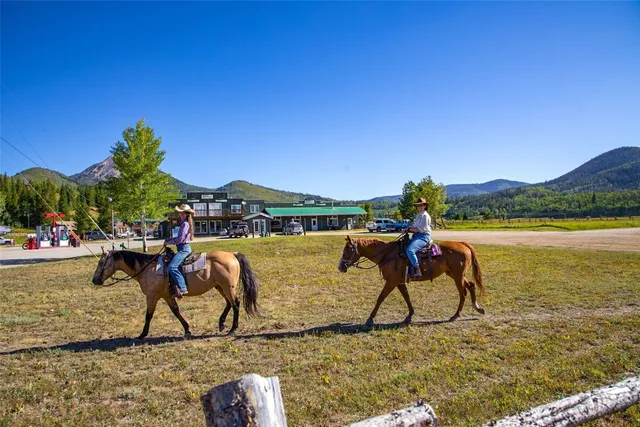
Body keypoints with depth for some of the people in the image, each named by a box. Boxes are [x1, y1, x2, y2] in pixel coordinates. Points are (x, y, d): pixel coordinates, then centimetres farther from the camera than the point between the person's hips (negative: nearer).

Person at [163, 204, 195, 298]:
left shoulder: (185, 224, -15)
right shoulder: (184, 223, 16)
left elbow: (180, 239, -18)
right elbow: (179, 237, 21)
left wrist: (168, 242, -6)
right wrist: (169, 240, 9)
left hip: (183, 249, -11)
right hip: (183, 248, 11)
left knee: (172, 267, -25)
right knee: (170, 265, 18)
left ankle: (182, 289, -28)